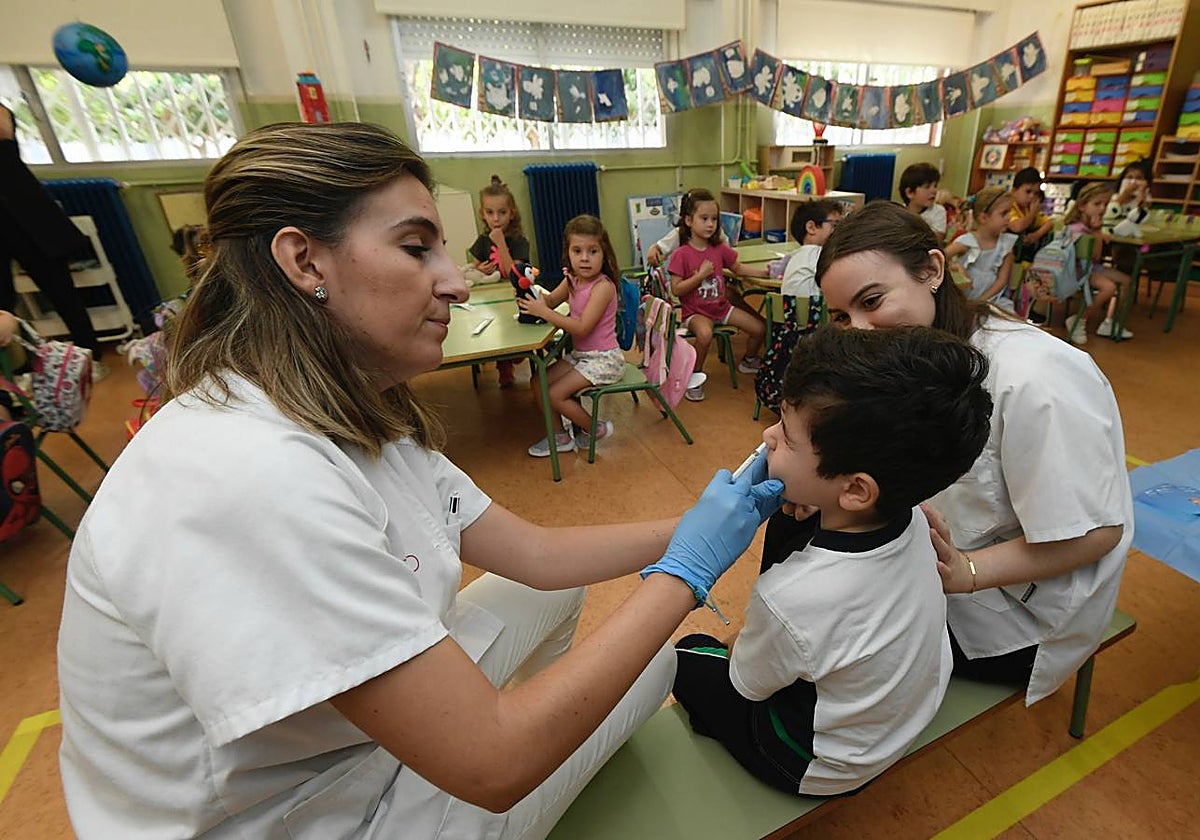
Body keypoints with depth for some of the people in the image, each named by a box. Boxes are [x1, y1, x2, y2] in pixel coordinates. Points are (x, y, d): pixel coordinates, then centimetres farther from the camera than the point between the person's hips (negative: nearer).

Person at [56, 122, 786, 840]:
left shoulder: (362, 423, -7)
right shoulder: (248, 477, -36)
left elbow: (537, 554, -5)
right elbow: (494, 764, -33)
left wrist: (694, 528, -8)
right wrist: (685, 571, -25)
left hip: (381, 733, 7)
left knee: (554, 591, 16)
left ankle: (535, 717, 44)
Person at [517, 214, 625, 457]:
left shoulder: (603, 286, -20)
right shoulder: (573, 281, 4)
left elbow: (582, 328, -27)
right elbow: (550, 300, 14)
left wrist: (543, 312, -27)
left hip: (604, 358, -8)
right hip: (579, 354, 9)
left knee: (554, 394, -14)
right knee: (538, 384, 4)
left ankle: (595, 429, 9)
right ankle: (568, 434, 17)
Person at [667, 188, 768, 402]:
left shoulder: (719, 249, 3)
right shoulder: (681, 254, -12)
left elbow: (738, 268, 17)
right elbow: (676, 289, -16)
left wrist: (764, 272, 7)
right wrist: (700, 275, -22)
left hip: (721, 306, 6)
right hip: (695, 312, -6)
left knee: (760, 328, -1)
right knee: (705, 334, -39)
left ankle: (748, 361, 30)